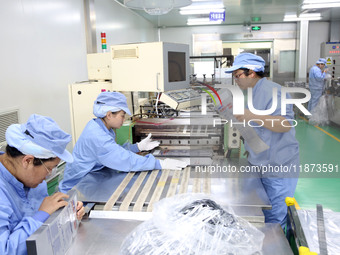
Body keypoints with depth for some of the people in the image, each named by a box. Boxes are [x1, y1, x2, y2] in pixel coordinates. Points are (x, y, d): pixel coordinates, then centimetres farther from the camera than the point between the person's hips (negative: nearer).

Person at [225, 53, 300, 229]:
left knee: (275, 220, 0)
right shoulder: (255, 92, 15)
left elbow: (285, 124, -29)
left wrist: (253, 117, -36)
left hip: (278, 169, -10)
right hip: (263, 165, 10)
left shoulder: (271, 91, -17)